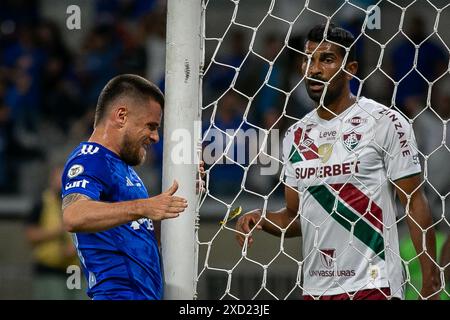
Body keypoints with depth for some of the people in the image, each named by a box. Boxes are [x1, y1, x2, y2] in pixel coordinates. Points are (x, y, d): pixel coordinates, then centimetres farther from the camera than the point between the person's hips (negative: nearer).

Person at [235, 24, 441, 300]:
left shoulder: (384, 121, -5)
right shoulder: (296, 135, 11)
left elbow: (415, 203, -7)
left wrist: (431, 281, -13)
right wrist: (261, 219, -3)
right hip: (315, 286, 5)